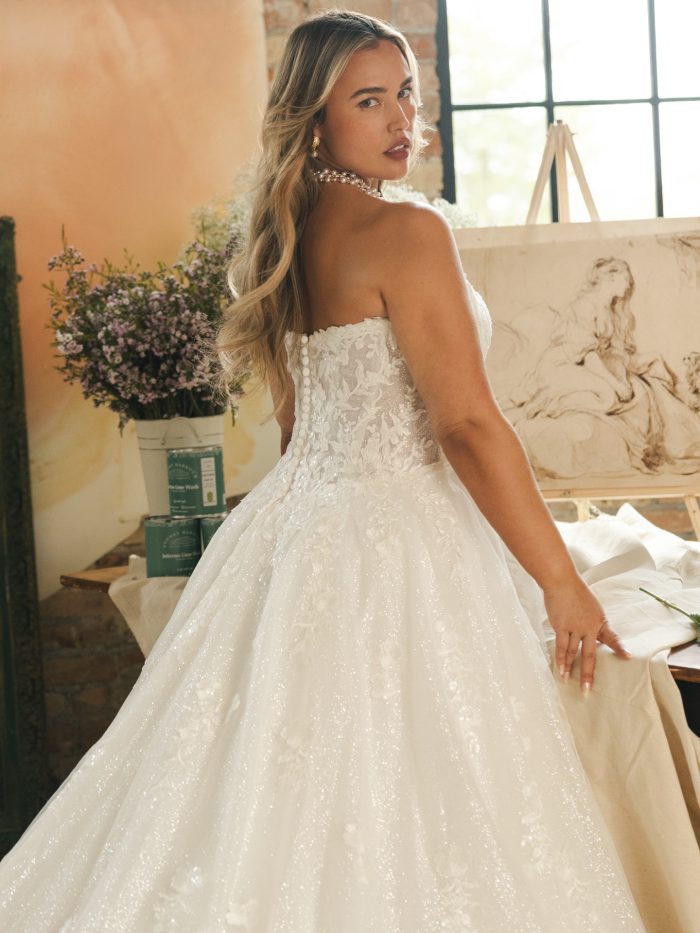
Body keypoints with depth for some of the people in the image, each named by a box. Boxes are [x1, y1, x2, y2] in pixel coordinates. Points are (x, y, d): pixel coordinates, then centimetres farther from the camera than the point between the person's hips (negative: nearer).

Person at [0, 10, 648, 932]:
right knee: (392, 810, 1)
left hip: (297, 517, 9)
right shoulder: (407, 233, -15)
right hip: (394, 542, -9)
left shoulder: (290, 239, 10)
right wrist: (562, 581, -12)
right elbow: (469, 425, -18)